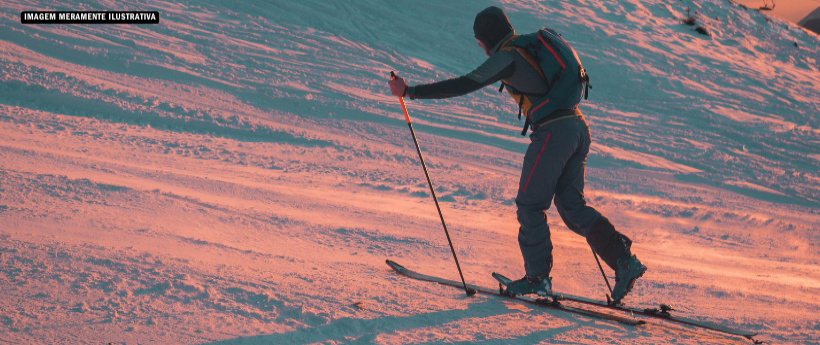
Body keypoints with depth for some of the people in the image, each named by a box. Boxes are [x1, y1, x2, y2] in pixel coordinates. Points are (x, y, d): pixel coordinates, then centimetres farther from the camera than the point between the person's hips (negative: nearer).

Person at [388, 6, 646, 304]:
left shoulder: (506, 58, -5)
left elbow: (464, 85, -12)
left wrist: (411, 92, -10)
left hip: (552, 131, -8)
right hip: (579, 126, 8)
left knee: (530, 204, 4)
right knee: (572, 205, 11)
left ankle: (538, 277, 9)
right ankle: (624, 260, 1)